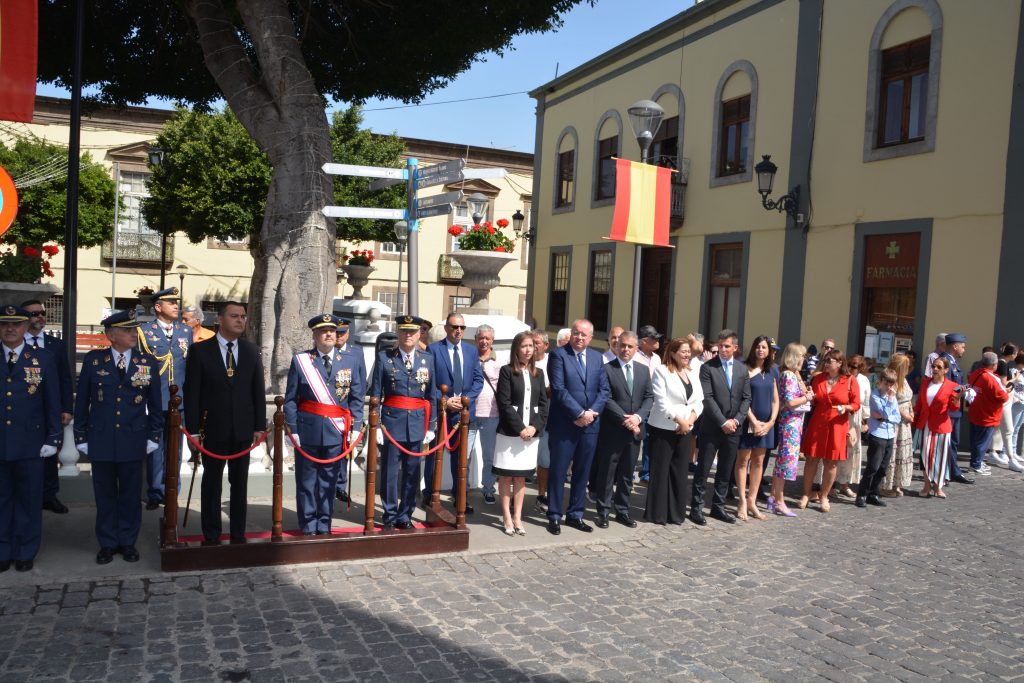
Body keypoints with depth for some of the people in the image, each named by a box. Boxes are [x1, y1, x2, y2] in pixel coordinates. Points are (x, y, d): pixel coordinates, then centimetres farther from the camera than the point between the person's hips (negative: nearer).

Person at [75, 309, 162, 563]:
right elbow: (82, 401, 4)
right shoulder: (93, 360, -1)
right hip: (101, 440, 0)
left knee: (131, 495, 9)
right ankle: (107, 543, 23)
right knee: (105, 495, 10)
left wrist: (154, 436, 3)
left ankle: (128, 542, 23)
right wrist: (81, 436, 3)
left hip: (134, 440, 0)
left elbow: (155, 403, 5)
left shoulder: (148, 362, 0)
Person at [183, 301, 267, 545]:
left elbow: (258, 391, 6)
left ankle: (238, 533, 20)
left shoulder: (252, 351, 5)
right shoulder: (200, 350, -3)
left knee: (240, 483, 10)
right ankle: (211, 535, 21)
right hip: (213, 429, -2)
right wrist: (193, 429, -8)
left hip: (243, 430, 2)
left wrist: (260, 426, 2)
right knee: (212, 483, 9)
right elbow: (192, 393, -4)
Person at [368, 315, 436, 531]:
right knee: (390, 471, 4)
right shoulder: (384, 357, -1)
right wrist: (375, 424, -5)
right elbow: (375, 394, 0)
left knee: (412, 472, 9)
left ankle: (405, 516, 22)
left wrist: (431, 426, 6)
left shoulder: (428, 359, 6)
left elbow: (432, 396, 9)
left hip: (417, 422, 2)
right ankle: (390, 516, 17)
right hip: (392, 419, -2)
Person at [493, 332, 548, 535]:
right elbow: (504, 403, -10)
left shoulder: (538, 373, 11)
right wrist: (520, 428, -15)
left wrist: (535, 427, -6)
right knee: (506, 475, 3)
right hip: (509, 432, -4)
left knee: (521, 476, 9)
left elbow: (543, 403, 8)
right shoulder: (506, 371, -3)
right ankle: (507, 517, 10)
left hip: (531, 432, 4)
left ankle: (517, 517, 14)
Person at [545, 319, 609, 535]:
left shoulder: (597, 357, 11)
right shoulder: (558, 355, -5)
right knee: (558, 472, 3)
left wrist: (592, 412, -9)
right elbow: (559, 389, -13)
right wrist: (579, 413, -16)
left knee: (582, 472, 12)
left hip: (590, 424, 5)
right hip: (564, 424, -5)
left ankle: (575, 515, 23)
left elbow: (604, 389, 7)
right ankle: (554, 517, 14)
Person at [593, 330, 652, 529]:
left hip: (634, 430, 5)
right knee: (606, 473, 3)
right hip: (612, 430, -4)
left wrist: (638, 417, -10)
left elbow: (649, 397, 7)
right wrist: (624, 419, -17)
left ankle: (622, 511, 22)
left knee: (627, 474, 12)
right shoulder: (607, 369, -6)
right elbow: (606, 399, -12)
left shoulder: (643, 370, 10)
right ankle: (603, 511, 13)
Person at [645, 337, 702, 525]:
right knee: (660, 471, 1)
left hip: (685, 430, 5)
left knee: (680, 471, 7)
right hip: (664, 428, -5)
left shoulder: (693, 374, 12)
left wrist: (690, 420, -8)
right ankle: (657, 513, 9)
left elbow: (699, 401, 9)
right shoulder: (661, 371, -6)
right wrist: (679, 420, -14)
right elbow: (661, 402, -13)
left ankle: (676, 513, 15)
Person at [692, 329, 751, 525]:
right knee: (703, 469, 0)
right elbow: (707, 398, -12)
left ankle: (718, 507, 22)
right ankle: (696, 507, 8)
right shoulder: (708, 367, -6)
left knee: (725, 471, 11)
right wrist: (723, 422, -16)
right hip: (711, 428, -4)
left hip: (733, 428, 5)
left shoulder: (742, 369, 9)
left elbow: (746, 398, 8)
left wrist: (736, 420, -6)